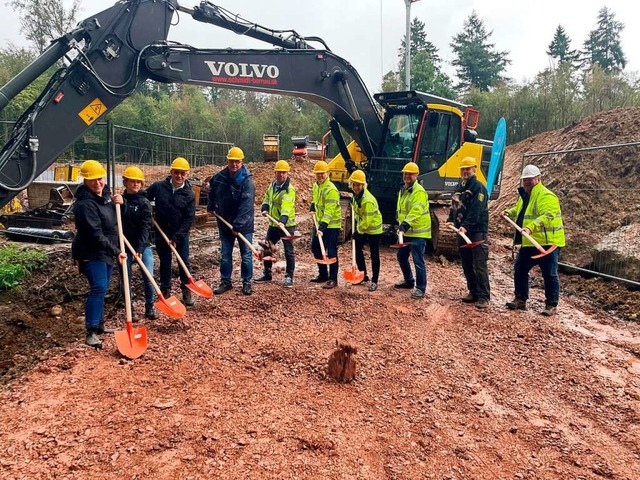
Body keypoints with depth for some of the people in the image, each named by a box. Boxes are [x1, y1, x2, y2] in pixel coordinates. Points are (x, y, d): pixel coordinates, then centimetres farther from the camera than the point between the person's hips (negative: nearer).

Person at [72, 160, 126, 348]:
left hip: (105, 252, 9)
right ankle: (91, 331, -12)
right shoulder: (85, 203, -22)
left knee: (101, 288, 15)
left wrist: (119, 204, -3)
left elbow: (115, 219, 18)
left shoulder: (105, 194, 6)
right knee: (98, 288, -17)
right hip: (91, 253, -9)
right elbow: (96, 235, -26)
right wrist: (116, 252, -26)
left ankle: (98, 324, 28)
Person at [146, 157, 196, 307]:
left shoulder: (189, 194, -9)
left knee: (184, 262, 2)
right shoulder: (158, 187, -8)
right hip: (162, 232, 1)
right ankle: (165, 291, 22)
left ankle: (187, 291, 15)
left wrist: (177, 237, -15)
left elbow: (189, 218, -11)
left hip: (181, 234, -1)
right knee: (165, 263, 9)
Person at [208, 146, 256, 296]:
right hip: (224, 223, 4)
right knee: (225, 255, 11)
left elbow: (246, 206, -23)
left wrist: (238, 225, -27)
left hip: (244, 225, -4)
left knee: (246, 255, 5)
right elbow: (212, 192, 23)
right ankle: (225, 282, 22)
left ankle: (247, 282, 18)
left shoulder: (247, 181, -17)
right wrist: (210, 206, 15)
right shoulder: (219, 177, -1)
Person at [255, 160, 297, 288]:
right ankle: (267, 274, 29)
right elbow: (267, 198, 18)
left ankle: (289, 277, 11)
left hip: (286, 225, -8)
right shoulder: (273, 185, 7)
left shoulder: (289, 189, -18)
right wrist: (264, 209, -2)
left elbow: (286, 207, -31)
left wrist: (282, 221, -45)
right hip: (273, 224, 8)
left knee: (289, 251, 0)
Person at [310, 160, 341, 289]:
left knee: (331, 252, -5)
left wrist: (322, 228, -35)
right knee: (316, 249, 15)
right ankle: (323, 274, 30)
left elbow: (329, 211, -29)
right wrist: (313, 208, 10)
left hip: (331, 225, -9)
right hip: (320, 223, 9)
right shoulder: (316, 186, 7)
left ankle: (333, 279, 3)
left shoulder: (331, 189, -22)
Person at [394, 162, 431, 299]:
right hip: (406, 231, 10)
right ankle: (409, 280, 36)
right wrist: (401, 223, 23)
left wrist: (406, 223, -41)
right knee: (401, 257, 19)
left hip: (417, 232, -9)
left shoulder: (419, 191, -16)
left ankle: (420, 288, 2)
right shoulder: (403, 190, 14)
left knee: (418, 260, -7)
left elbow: (416, 210, -30)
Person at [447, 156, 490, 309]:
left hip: (477, 232, -8)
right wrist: (451, 220, 4)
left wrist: (466, 226, -29)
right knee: (466, 265, 12)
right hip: (462, 231, 8)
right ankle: (473, 292, 23)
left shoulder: (478, 187, -9)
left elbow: (476, 211, -20)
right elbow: (454, 206, 21)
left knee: (479, 265, -9)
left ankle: (484, 297, -6)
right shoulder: (459, 187, 17)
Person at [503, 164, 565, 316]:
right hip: (528, 243, 9)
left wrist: (531, 227, -42)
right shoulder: (524, 195, 15)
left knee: (550, 275, 1)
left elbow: (547, 216, -31)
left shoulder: (546, 196, -14)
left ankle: (551, 305, 11)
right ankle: (520, 299, 24)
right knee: (519, 270, 12)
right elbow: (518, 210, 37)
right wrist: (509, 212, 18)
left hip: (547, 243, -8)